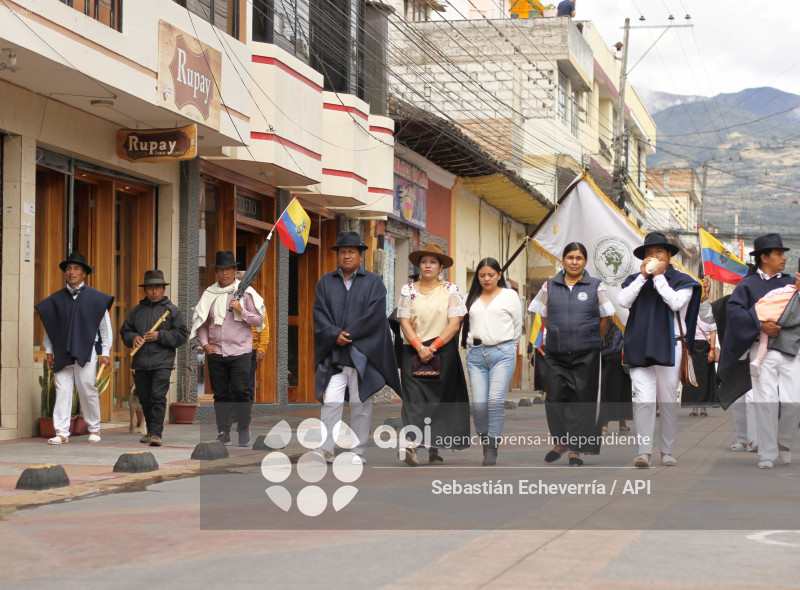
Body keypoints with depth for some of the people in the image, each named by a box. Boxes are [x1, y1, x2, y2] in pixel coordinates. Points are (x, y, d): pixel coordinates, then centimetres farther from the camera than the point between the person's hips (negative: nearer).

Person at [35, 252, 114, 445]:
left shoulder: (96, 298, 5)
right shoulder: (56, 299, 11)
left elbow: (105, 326, 6)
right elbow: (49, 326, 16)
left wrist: (105, 352, 1)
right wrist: (48, 351, 12)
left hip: (86, 351, -2)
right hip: (62, 353, 2)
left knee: (87, 390, -2)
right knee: (62, 391, -2)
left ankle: (94, 429, 13)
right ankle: (62, 433, -1)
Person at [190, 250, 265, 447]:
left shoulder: (245, 292, 3)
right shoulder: (209, 293, 9)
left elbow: (259, 320, 3)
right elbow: (201, 322, 16)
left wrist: (241, 311, -12)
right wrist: (204, 344, 4)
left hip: (240, 351, -3)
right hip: (215, 352, 3)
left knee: (240, 391, -9)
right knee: (220, 394, 4)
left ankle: (244, 429, 6)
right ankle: (223, 431, 10)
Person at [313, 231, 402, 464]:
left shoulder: (373, 282, 7)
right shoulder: (325, 282, 14)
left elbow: (375, 314, -6)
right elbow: (319, 313, 3)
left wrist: (348, 335, -12)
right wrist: (335, 335, -13)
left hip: (362, 353, -1)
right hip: (333, 354, 1)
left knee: (360, 402, 2)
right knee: (331, 401, -8)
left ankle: (358, 451, 6)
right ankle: (325, 449, -13)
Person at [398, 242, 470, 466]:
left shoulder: (450, 290, 5)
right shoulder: (408, 290, 9)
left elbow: (454, 324, -3)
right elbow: (404, 322, 2)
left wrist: (433, 347, -12)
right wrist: (420, 347, -12)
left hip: (443, 351, 0)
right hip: (413, 352, 0)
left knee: (439, 400, 0)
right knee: (414, 398, -11)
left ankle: (434, 449, 3)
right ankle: (410, 444, -21)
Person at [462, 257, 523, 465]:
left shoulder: (510, 295, 9)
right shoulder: (472, 298, 16)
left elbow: (518, 325, 14)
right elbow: (465, 323, 20)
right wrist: (473, 343, 13)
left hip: (502, 353, -3)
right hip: (476, 354, 3)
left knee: (496, 400, -14)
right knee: (479, 403, -7)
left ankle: (492, 448, -8)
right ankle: (483, 438, 12)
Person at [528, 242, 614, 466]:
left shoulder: (596, 286, 3)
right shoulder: (549, 286, 8)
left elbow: (605, 318, 10)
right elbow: (544, 316, 17)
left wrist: (593, 341, 10)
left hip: (586, 355, -2)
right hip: (556, 355, 2)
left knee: (581, 401, -2)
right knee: (555, 398, -1)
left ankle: (575, 450, 4)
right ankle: (560, 442, 19)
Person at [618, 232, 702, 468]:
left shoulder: (681, 281, 6)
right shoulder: (635, 280, 14)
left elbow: (676, 302, -12)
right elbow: (623, 301, -4)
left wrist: (658, 276, -9)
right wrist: (643, 276, -7)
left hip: (669, 347, -1)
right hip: (639, 348, 1)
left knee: (668, 400, 5)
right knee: (644, 400, -8)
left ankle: (667, 451, 13)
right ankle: (644, 451, -11)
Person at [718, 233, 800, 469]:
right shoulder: (748, 285, 8)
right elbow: (734, 309, -6)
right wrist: (760, 326, -15)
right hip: (762, 348, -2)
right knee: (765, 401, -6)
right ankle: (767, 454, 1)